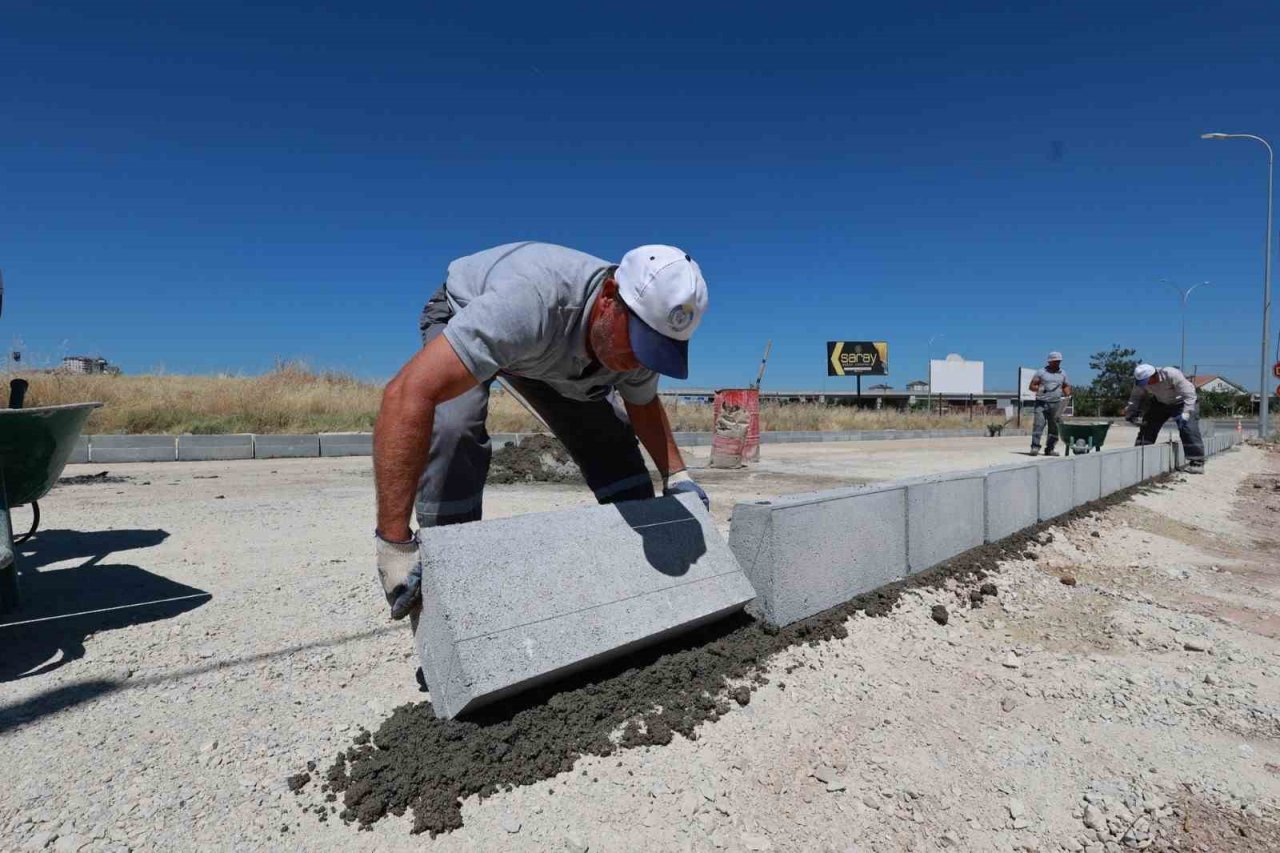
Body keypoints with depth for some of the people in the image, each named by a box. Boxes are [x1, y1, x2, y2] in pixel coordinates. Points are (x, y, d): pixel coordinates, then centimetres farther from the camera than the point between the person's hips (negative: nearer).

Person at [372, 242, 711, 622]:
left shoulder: (644, 326, -25)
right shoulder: (529, 303, -47)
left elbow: (643, 404, -2)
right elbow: (408, 394, -51)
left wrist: (676, 473, -16)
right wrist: (394, 541, -52)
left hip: (545, 353, 5)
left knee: (610, 437, -9)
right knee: (454, 432, -33)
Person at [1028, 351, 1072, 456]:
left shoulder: (1062, 374, 15)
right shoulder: (1041, 372, 3)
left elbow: (1066, 386, 25)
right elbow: (1032, 386, 1)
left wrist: (1067, 395, 6)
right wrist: (1039, 389, -18)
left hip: (1056, 404, 4)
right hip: (1041, 403, -4)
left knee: (1054, 427, 3)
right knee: (1039, 424, -13)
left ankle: (1050, 449, 9)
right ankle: (1035, 447, -13)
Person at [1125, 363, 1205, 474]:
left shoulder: (1172, 375, -36)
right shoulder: (1141, 380, -22)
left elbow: (1189, 394, -33)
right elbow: (1135, 397, -6)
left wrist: (1185, 413, -42)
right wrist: (1130, 413, -16)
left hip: (1180, 403, -5)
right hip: (1160, 403, 5)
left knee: (1188, 429, -18)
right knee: (1147, 427, -1)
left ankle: (1197, 462, -14)